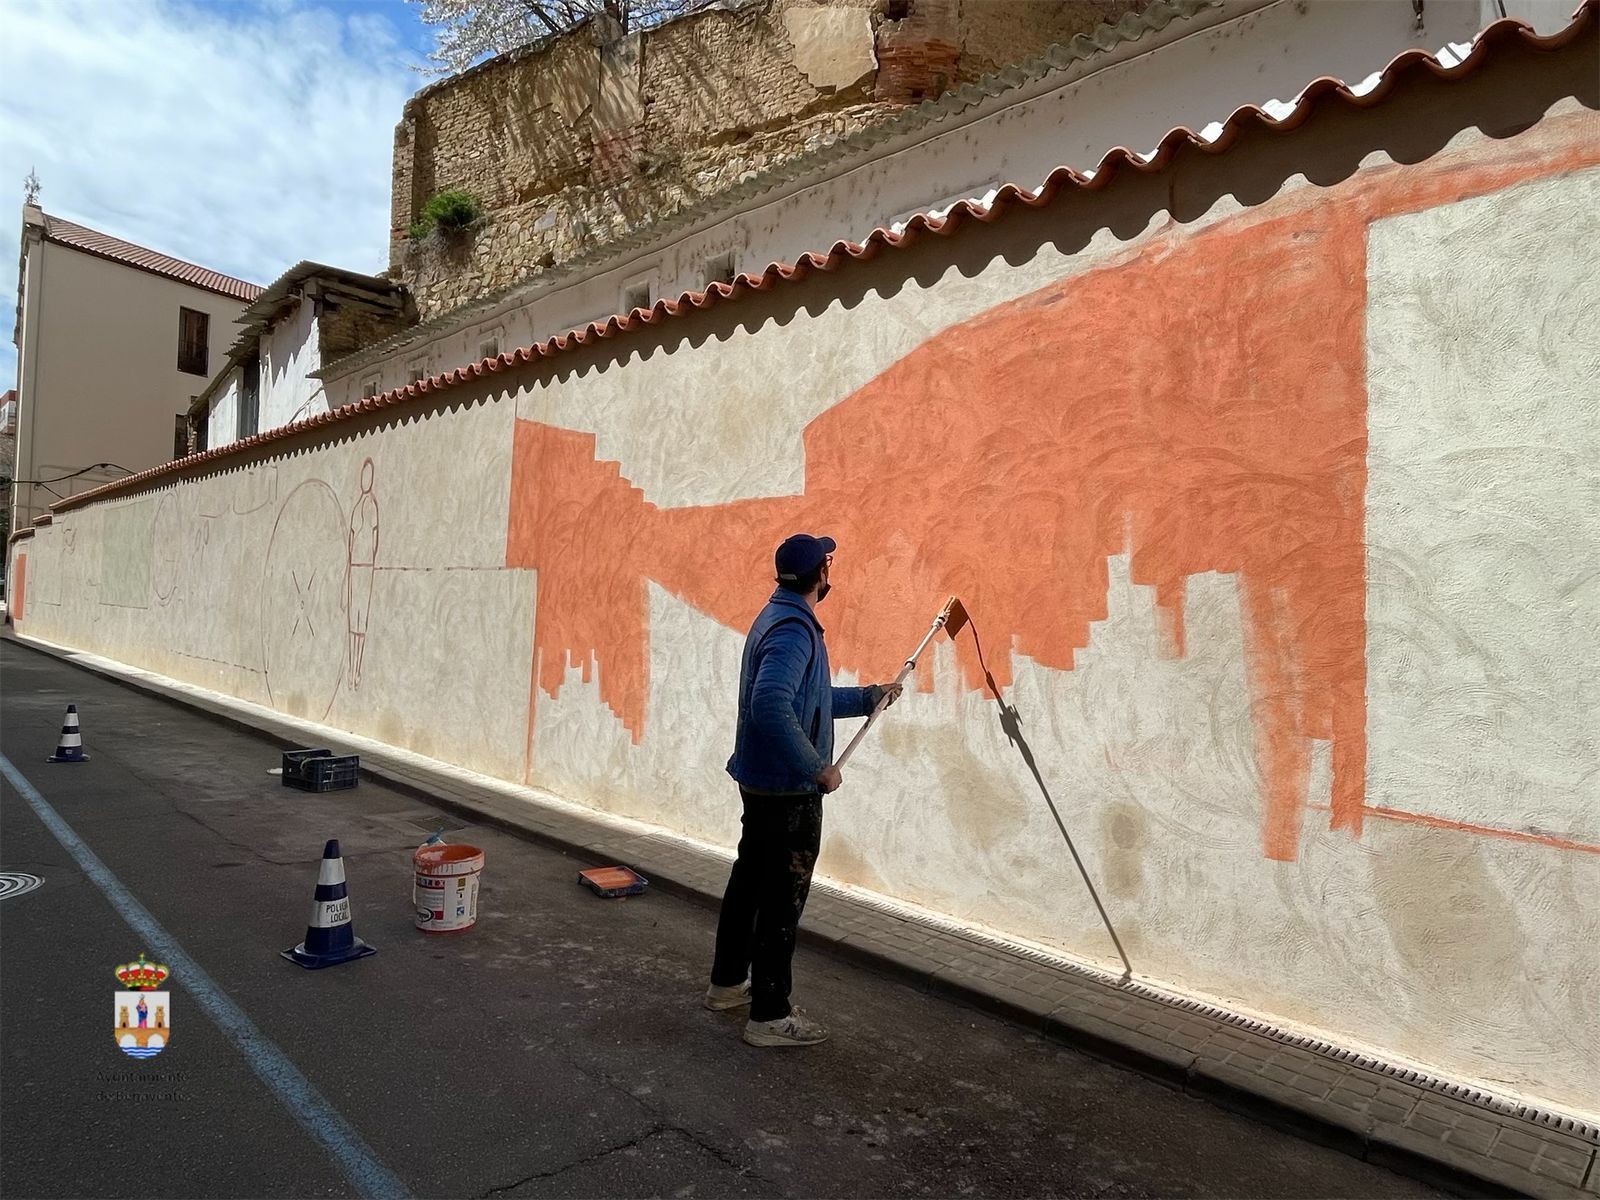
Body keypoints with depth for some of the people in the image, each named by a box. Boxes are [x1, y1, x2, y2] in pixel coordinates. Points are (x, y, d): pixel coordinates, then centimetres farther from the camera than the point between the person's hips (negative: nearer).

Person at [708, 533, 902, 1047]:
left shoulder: (778, 617, 11)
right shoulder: (794, 630, -21)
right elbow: (772, 706, -34)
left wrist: (870, 696, 22)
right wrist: (818, 767, -27)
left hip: (760, 782, 10)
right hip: (788, 789, -10)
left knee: (750, 880, 20)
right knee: (782, 899, 0)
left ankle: (727, 982, 36)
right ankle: (770, 1015, 11)